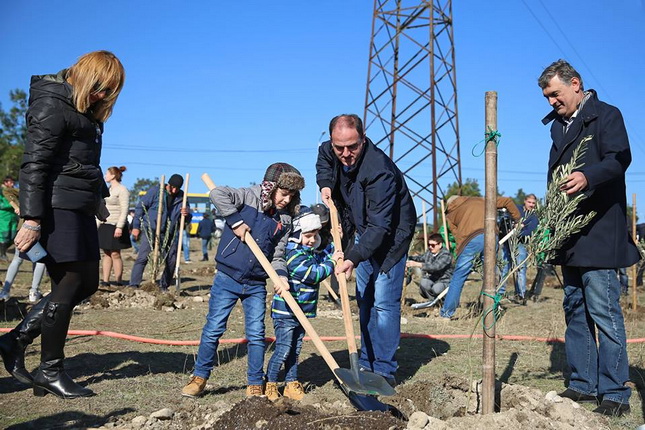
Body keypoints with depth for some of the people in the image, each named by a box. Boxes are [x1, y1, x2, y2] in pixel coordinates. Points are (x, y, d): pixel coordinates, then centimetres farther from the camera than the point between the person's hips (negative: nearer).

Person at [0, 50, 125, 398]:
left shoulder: (86, 110, 17)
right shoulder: (51, 104, -11)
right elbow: (34, 164, -18)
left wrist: (99, 198, 24)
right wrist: (32, 220, -23)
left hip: (80, 209, 10)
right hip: (57, 209, -10)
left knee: (88, 283, 11)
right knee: (70, 285, -4)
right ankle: (50, 371, 10)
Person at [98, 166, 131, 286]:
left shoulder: (122, 190, -7)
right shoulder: (109, 190, 18)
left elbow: (124, 211, -14)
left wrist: (119, 227, -22)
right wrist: (98, 225, 19)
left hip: (115, 226, -8)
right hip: (105, 225, 8)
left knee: (115, 254, -7)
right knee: (107, 254, 7)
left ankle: (118, 281, -2)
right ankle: (105, 281, 10)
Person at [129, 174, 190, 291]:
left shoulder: (181, 197, 7)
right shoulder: (155, 191, -4)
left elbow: (187, 220, 14)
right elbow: (140, 206, -1)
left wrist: (187, 214, -12)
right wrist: (136, 226, -4)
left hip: (169, 234, 4)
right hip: (151, 230, -4)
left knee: (171, 261, 5)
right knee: (142, 257, -14)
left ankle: (164, 286, 20)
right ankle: (133, 285, -12)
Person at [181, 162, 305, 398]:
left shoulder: (284, 222, 6)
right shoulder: (249, 197, -6)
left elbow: (277, 255, 8)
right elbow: (217, 193, -20)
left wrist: (280, 275, -11)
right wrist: (236, 221, -21)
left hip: (256, 285, 4)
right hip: (227, 279, -3)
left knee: (256, 334, 5)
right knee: (213, 329, 3)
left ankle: (255, 384, 18)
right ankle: (200, 377, 19)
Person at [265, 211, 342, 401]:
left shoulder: (312, 253, 10)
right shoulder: (293, 255, -19)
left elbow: (324, 256, 29)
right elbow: (313, 274, -22)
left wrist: (335, 242, 12)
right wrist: (331, 262, -13)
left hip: (302, 312, 9)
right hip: (285, 312, -9)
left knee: (295, 350, 14)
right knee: (283, 350, -6)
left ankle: (291, 384, 23)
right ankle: (270, 385, 6)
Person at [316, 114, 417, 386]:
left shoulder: (380, 171, -36)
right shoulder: (329, 151, -12)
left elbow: (379, 226, -38)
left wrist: (353, 258, -46)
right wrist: (325, 184, -4)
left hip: (391, 234, -8)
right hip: (364, 232, 8)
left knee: (384, 302, -13)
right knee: (364, 300, 12)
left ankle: (385, 371, -5)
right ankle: (367, 364, 22)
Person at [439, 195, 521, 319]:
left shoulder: (450, 215, 26)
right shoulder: (480, 200, 34)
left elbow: (457, 234, 12)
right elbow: (507, 201, 37)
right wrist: (517, 219, 48)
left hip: (471, 239, -3)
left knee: (458, 277, 4)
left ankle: (446, 312, 7)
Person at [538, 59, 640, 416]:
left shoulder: (605, 115, -2)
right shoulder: (558, 125, 19)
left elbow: (620, 158, -17)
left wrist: (588, 176, -37)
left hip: (598, 231, -8)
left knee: (603, 310, -8)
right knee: (575, 309, 10)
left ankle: (615, 392, -1)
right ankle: (583, 384, 18)